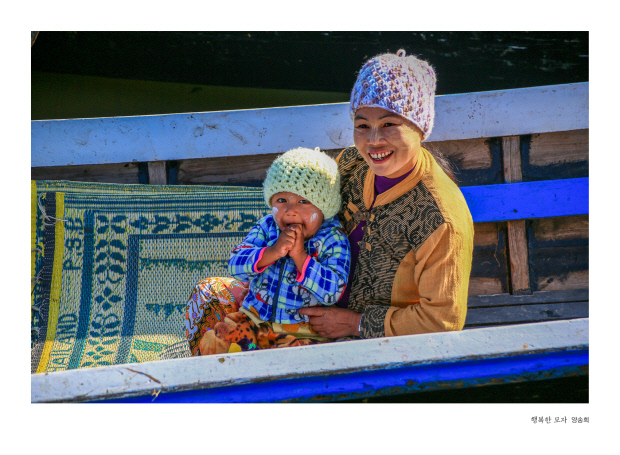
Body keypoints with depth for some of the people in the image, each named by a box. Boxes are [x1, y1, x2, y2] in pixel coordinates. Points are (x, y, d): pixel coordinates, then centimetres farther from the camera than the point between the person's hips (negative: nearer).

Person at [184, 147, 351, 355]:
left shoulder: (333, 240, -9)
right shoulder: (267, 227, 2)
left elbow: (333, 292, -21)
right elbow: (235, 265, -7)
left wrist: (300, 256, -26)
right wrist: (272, 252, -22)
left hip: (302, 333, -3)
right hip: (253, 319, 3)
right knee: (213, 341, -11)